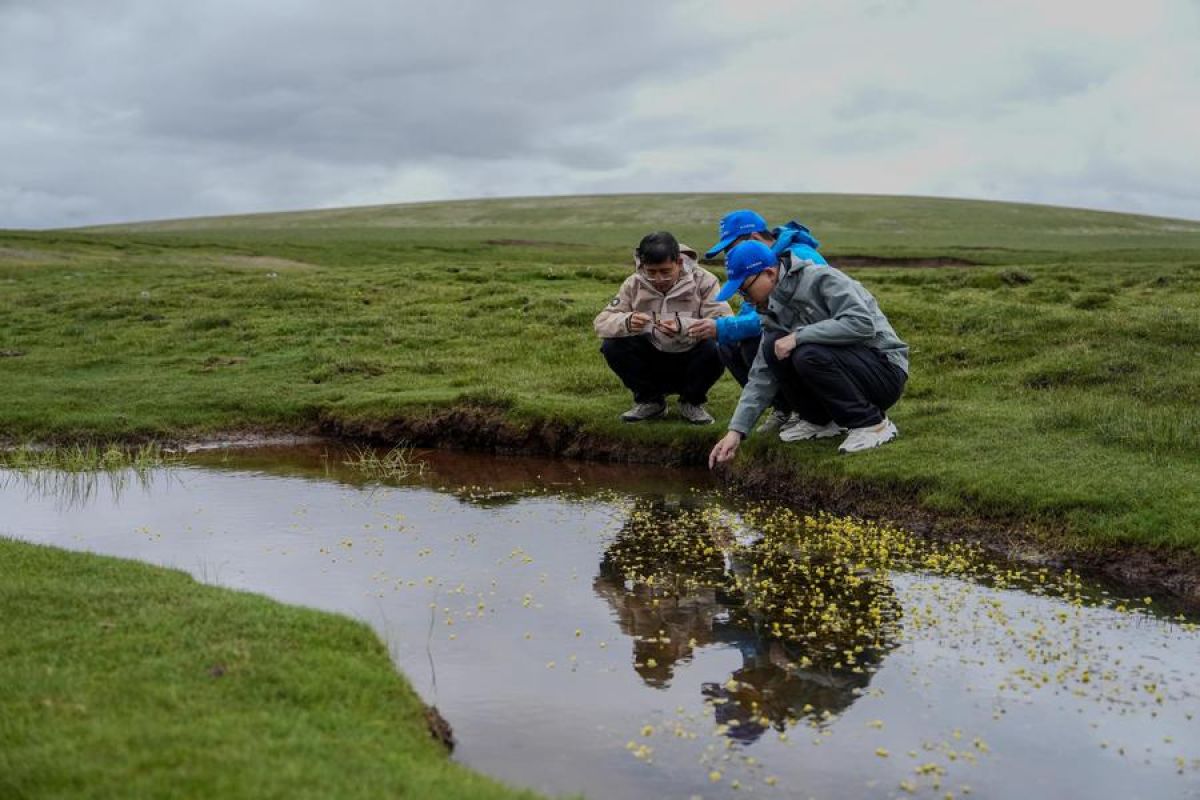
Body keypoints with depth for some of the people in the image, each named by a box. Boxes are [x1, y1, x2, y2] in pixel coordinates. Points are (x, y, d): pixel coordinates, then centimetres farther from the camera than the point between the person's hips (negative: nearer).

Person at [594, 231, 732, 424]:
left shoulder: (703, 281, -13)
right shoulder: (634, 284, -5)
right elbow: (601, 323, -12)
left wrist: (683, 327, -45)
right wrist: (627, 322, -37)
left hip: (690, 364, -2)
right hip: (652, 365, 2)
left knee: (714, 348, -33)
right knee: (612, 346, -22)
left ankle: (692, 402, -1)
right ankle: (650, 400, 3)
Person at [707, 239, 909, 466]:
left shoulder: (821, 278, -17)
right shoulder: (774, 311, 5)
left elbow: (862, 324, -30)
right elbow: (762, 376, 2)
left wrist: (798, 336, -27)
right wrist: (736, 430, -6)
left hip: (885, 369, -7)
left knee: (808, 355, -31)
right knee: (773, 347, -11)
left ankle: (873, 424, -14)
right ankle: (820, 420, 5)